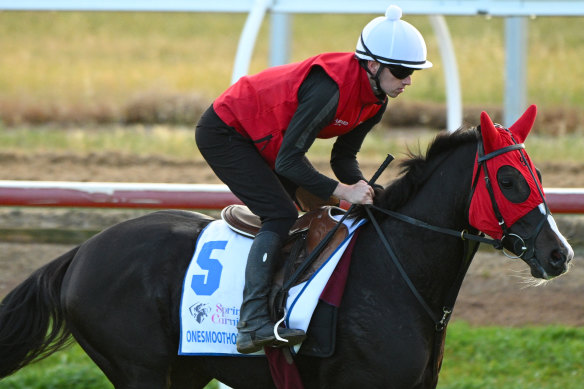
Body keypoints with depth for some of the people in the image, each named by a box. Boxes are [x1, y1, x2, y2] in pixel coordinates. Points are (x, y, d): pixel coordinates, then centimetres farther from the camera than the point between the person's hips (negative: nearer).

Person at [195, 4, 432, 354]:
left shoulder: (375, 102, -5)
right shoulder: (331, 88, -34)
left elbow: (344, 157, 3)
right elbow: (289, 161, -33)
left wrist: (364, 189, -16)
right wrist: (342, 191, -35)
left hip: (263, 139, 10)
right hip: (224, 133, -10)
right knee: (281, 215, -22)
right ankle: (252, 322, -33)